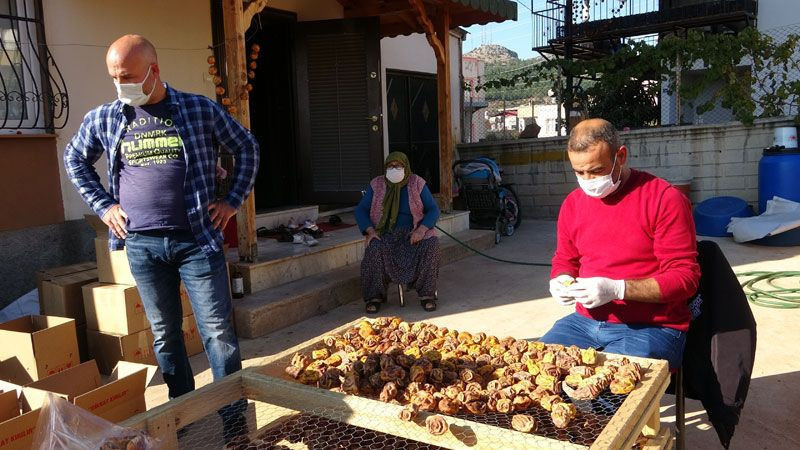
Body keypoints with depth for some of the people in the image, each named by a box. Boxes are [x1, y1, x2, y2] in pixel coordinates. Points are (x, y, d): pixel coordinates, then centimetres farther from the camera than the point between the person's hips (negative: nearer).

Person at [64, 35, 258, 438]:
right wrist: (103, 206, 10)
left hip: (197, 240, -2)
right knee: (164, 333, 12)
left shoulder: (200, 109, -2)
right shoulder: (103, 119, 5)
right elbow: (75, 161, 22)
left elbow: (247, 148, 8)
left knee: (218, 330, -2)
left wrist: (233, 201, 2)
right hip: (142, 245, 3)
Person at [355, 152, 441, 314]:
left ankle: (427, 294, -21)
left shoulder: (417, 184, -1)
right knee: (375, 247, -32)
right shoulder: (377, 185, 1)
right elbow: (360, 210, 0)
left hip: (413, 232, 0)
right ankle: (375, 296, -22)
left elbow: (433, 210, -2)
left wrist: (422, 229, -21)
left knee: (430, 243, -30)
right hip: (385, 233, 0)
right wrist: (370, 232, -18)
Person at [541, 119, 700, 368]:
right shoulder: (573, 203, 9)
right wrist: (561, 281, -2)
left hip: (651, 328, -5)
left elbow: (685, 277, -11)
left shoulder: (665, 200, -8)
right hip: (585, 321, 6)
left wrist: (616, 289, -21)